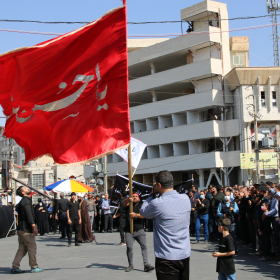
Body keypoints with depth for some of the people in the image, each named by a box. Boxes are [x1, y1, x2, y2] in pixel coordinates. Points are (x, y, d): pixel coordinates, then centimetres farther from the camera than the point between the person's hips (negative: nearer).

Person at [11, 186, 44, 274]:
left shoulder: (23, 201, 19)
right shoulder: (26, 201, -12)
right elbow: (29, 215, -22)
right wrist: (34, 226, -29)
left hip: (21, 229, 10)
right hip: (26, 229, -10)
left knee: (22, 249, 11)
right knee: (32, 248, -1)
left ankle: (15, 267, 9)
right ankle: (34, 267, 5)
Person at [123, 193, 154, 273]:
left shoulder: (141, 206, 10)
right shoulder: (128, 205, 12)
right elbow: (125, 203, -12)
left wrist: (135, 215, -22)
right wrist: (128, 200, -35)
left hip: (139, 230, 0)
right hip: (129, 231, 0)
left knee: (144, 246, -10)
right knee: (129, 247, -5)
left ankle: (146, 264, -11)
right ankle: (130, 265, 9)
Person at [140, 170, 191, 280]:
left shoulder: (157, 204, -19)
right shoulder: (186, 199, -1)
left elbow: (143, 211, 1)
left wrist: (153, 195, 7)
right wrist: (159, 194, 10)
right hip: (185, 255, 6)